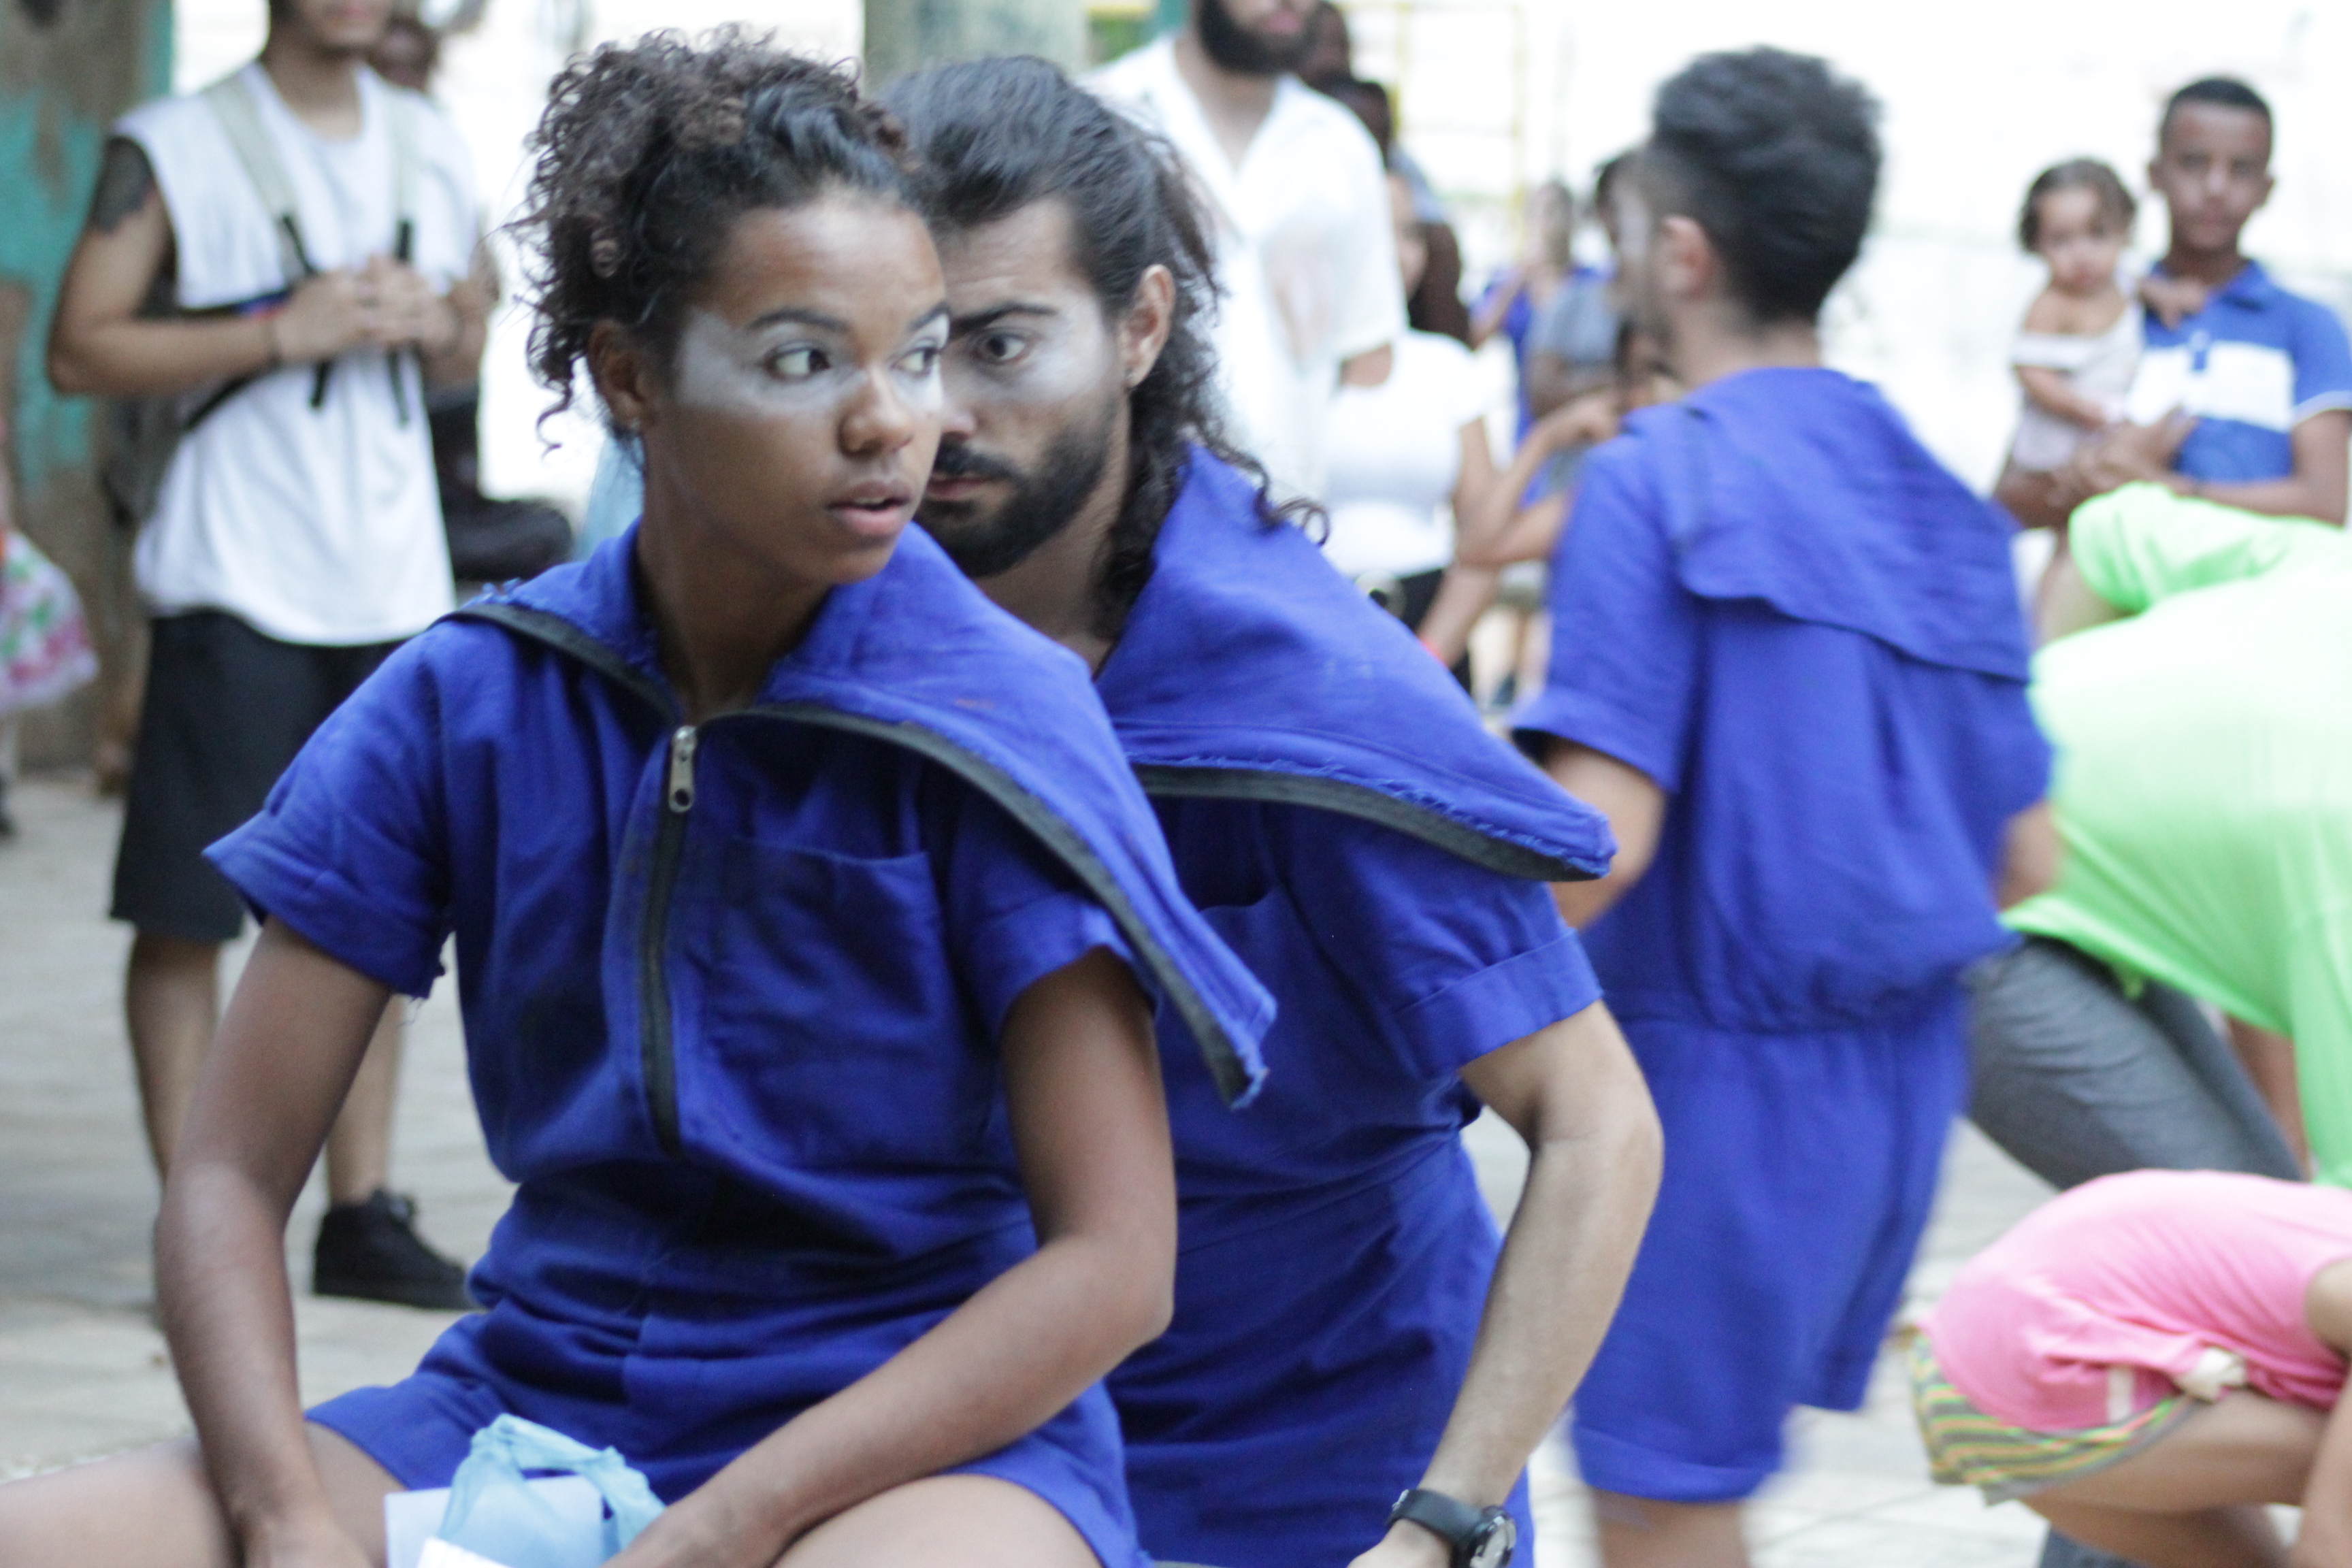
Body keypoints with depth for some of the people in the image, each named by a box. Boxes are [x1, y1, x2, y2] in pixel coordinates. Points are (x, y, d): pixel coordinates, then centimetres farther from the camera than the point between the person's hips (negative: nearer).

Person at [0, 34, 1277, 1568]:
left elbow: (1113, 1262, -12)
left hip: (930, 1432, -4)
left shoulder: (999, 721, -8)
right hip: (526, 1403, 5)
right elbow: (234, 1174, 1)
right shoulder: (463, 704, 1)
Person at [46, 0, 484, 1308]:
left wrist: (435, 323, -1)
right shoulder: (174, 149, -3)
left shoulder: (433, 148, 12)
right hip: (236, 580, -5)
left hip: (395, 582, 5)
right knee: (186, 912, -2)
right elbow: (79, 351, -9)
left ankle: (363, 1213, 17)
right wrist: (285, 333, -16)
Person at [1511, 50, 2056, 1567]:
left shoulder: (1660, 481, -12)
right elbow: (2026, 857, 10)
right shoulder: (1944, 503, 7)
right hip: (1908, 1070, 7)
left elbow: (1598, 839, -21)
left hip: (1722, 1064, -7)